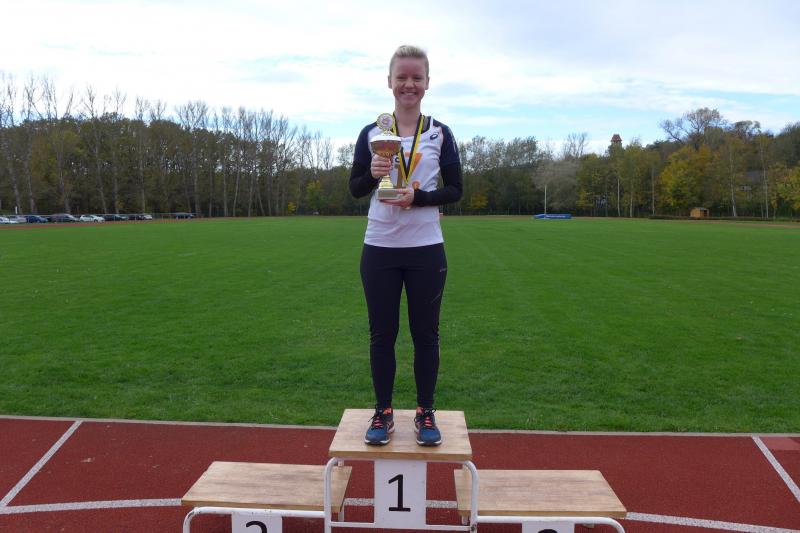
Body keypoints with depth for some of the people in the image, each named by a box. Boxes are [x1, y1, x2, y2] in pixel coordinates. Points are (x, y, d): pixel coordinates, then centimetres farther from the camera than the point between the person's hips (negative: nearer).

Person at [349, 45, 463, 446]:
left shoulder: (439, 134, 3)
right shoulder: (371, 133, 5)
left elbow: (455, 190, 2)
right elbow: (355, 189, 6)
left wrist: (418, 197, -16)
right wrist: (372, 174, -15)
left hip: (426, 250, -1)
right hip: (379, 249, 1)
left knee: (425, 333, 7)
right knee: (382, 333, 8)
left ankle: (426, 413, 22)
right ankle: (383, 412, 23)